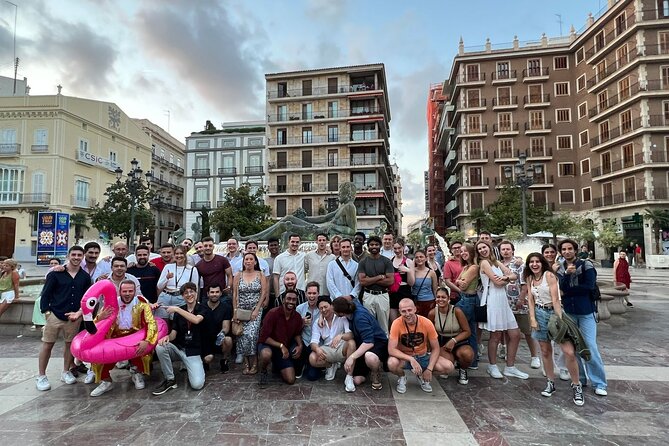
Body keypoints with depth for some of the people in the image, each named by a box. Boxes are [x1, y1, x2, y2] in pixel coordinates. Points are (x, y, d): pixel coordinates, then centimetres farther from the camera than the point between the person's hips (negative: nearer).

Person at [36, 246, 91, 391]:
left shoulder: (85, 277, 6)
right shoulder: (55, 274, -2)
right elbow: (46, 294, 0)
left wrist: (79, 312, -5)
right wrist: (46, 312, -8)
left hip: (74, 316, 2)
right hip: (55, 314, -2)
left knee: (70, 343, 10)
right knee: (47, 344, 2)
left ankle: (66, 372, 26)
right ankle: (41, 376, 16)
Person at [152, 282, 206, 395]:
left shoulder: (202, 309, -3)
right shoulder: (179, 312, 7)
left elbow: (196, 320, -25)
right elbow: (174, 333, 4)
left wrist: (177, 309, -22)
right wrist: (167, 337, -20)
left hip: (193, 352, -4)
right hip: (177, 348, 4)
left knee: (197, 384, -23)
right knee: (160, 347, -28)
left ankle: (189, 368, 11)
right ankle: (170, 380, -10)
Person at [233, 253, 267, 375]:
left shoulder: (260, 275, 2)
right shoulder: (238, 276, 6)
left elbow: (263, 293, -3)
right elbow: (235, 294, 4)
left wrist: (256, 310, -10)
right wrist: (235, 311, -4)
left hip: (256, 310, -2)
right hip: (241, 310, 2)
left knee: (251, 334, -16)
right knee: (242, 336, -3)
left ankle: (254, 363, -3)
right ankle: (246, 364, 10)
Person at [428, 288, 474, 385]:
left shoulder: (457, 311, -15)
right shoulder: (432, 313, -10)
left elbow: (467, 331, -10)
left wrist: (453, 340, -21)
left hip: (459, 341, -1)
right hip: (442, 343, 1)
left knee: (467, 354, -36)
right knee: (447, 365, -30)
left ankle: (462, 370, 3)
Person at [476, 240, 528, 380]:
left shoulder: (496, 262, 16)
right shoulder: (484, 262, -7)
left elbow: (514, 276, 9)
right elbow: (497, 282, -13)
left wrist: (505, 277, -12)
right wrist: (508, 277, 6)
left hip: (503, 300, 8)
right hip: (492, 300, -8)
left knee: (515, 334, 8)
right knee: (496, 335, 1)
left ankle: (510, 367, 21)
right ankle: (493, 366, 20)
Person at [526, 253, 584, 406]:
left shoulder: (549, 275, -10)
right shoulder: (530, 279, 7)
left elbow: (555, 299, -15)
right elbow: (531, 300, 7)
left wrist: (559, 319, -19)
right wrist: (532, 318, -3)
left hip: (554, 312, -5)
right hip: (540, 314, 5)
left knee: (569, 352, -11)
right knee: (546, 351, 9)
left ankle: (576, 386, 7)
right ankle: (551, 383, 23)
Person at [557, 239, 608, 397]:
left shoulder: (586, 265, -5)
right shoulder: (560, 268, 5)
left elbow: (589, 286, -15)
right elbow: (561, 288, -7)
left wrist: (567, 291, -10)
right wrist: (567, 274, -23)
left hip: (586, 311, -3)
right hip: (568, 312, 3)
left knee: (591, 347, -4)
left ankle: (599, 383, 9)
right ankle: (580, 378, 23)